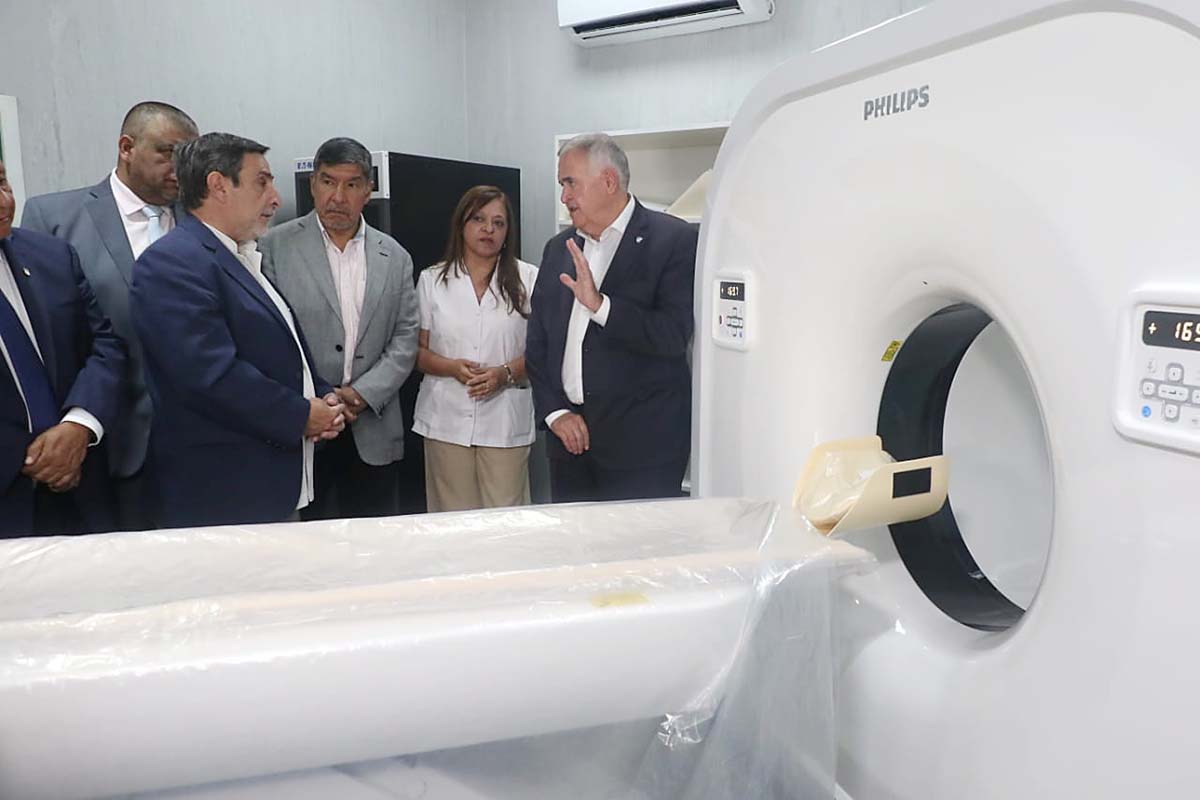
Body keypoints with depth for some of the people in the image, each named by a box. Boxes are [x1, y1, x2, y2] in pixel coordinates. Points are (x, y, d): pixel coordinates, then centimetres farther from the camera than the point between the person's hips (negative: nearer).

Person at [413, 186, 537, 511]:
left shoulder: (528, 279, 4)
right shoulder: (432, 280, 8)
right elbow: (417, 350, 9)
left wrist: (505, 373, -14)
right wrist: (453, 367, -11)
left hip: (505, 422, -1)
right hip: (447, 419, 1)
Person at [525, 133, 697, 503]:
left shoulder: (675, 239, -5)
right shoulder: (558, 248, 13)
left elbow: (675, 334, -15)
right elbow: (537, 343, 13)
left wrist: (600, 305, -24)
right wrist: (556, 412, 1)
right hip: (569, 438, 5)